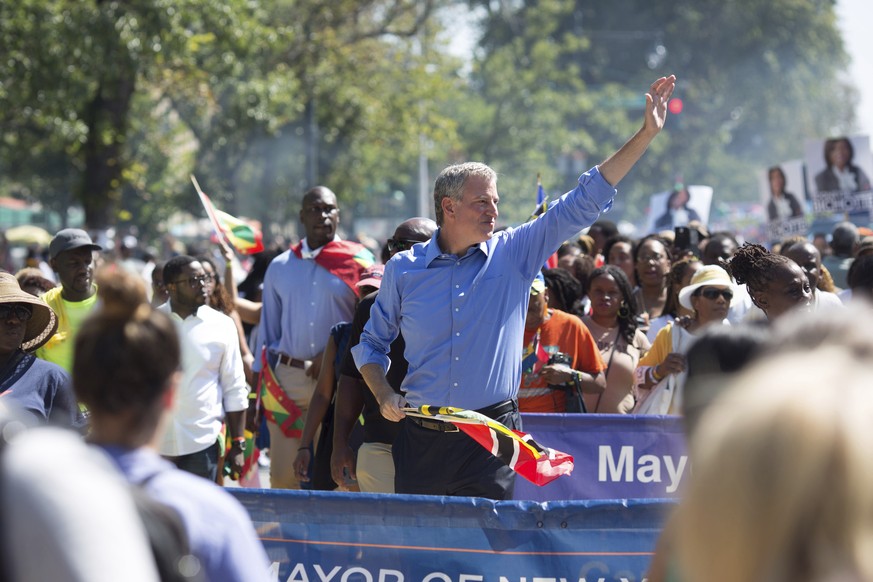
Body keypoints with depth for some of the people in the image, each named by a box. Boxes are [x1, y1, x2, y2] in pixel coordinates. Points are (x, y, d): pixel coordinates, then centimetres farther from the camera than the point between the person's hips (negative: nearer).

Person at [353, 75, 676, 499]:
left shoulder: (514, 254, 4)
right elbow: (372, 343, 16)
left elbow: (584, 202, 3)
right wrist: (384, 396, -2)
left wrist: (645, 135, -1)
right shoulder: (403, 270, 4)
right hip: (421, 437, 0)